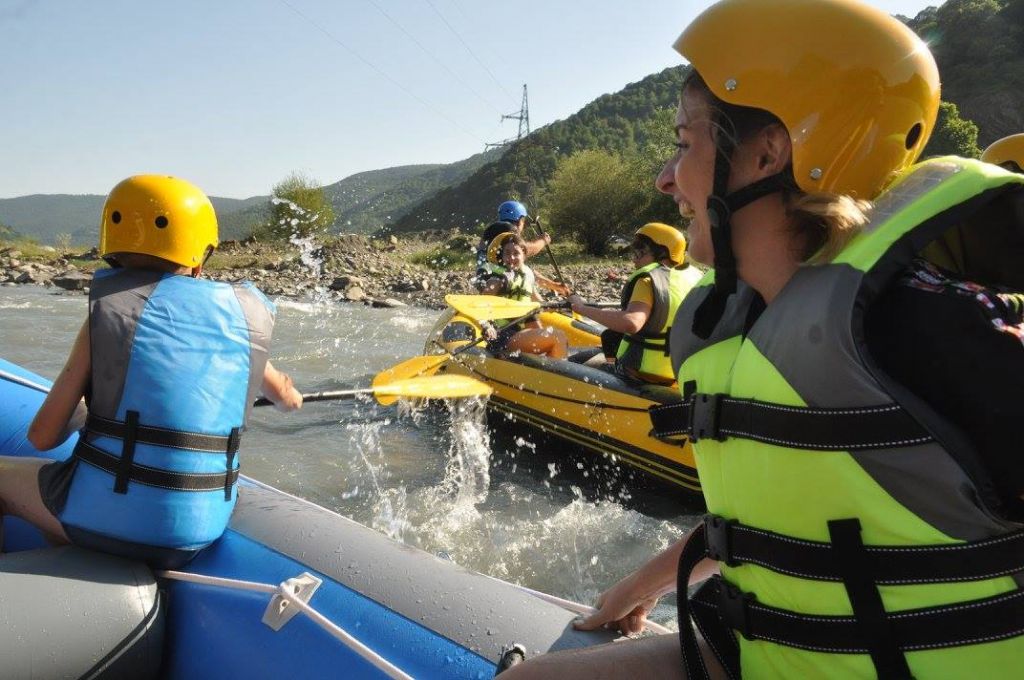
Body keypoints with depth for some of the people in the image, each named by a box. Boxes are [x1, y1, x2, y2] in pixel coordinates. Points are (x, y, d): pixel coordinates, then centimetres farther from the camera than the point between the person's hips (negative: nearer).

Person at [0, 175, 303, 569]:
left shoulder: (109, 310, -9)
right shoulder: (244, 317, -1)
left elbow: (43, 437, -3)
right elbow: (284, 396, 18)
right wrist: (291, 396, 42)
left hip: (102, 519, -4)